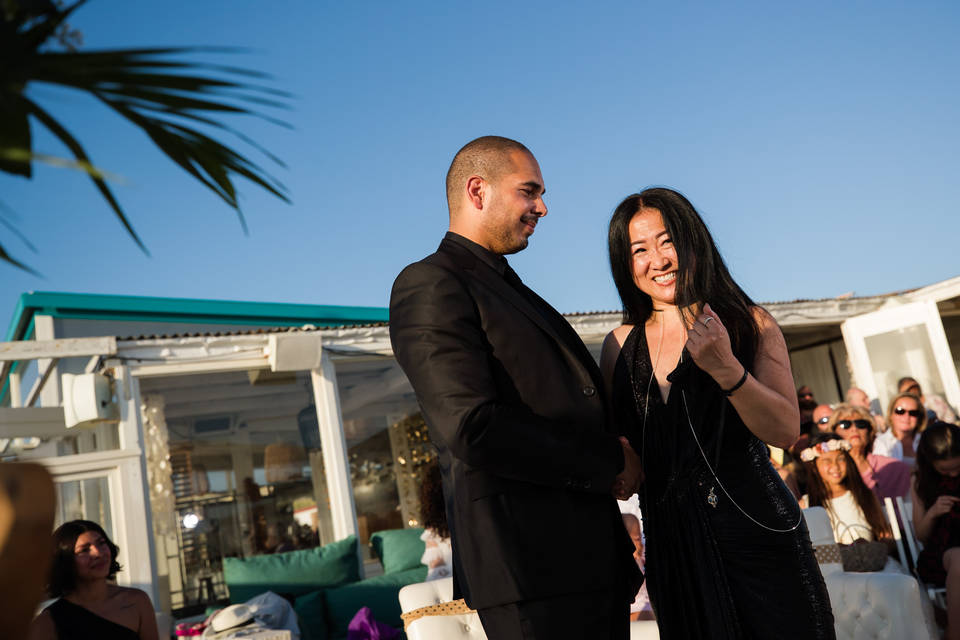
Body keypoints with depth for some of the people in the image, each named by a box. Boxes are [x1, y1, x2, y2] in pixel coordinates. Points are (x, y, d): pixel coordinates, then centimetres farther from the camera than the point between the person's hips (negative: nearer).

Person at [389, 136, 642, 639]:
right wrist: (609, 463, -11)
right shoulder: (429, 285, -9)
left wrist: (619, 453, 3)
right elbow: (473, 430, -21)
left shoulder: (514, 292, 21)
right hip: (531, 567, -9)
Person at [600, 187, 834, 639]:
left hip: (756, 529, -2)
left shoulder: (748, 323, -3)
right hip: (671, 544, 3)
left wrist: (726, 369, -27)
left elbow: (786, 432, -12)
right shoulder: (620, 344, 5)